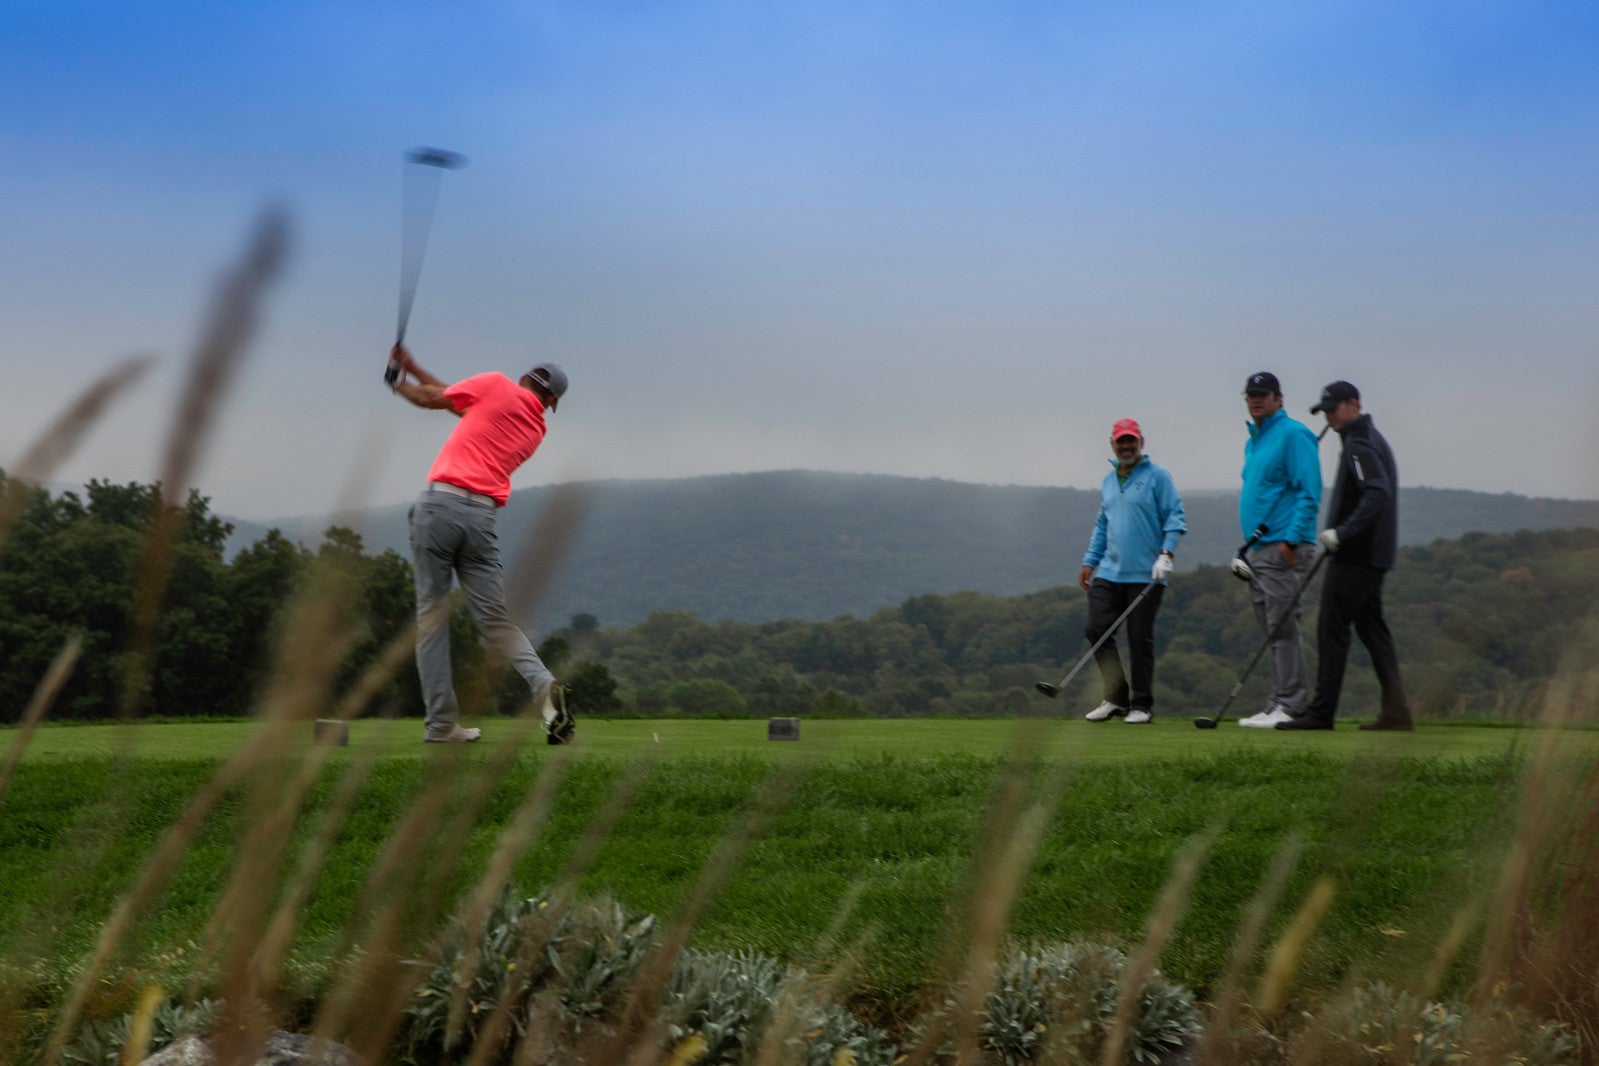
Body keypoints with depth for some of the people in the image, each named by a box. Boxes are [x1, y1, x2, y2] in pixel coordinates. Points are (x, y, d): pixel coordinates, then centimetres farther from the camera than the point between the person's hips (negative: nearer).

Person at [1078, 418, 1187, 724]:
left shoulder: (1157, 476, -1)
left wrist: (1166, 553, -17)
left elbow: (1175, 517, -5)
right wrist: (1089, 562, 19)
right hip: (1108, 573, 6)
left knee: (1140, 638, -2)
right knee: (1096, 630, -4)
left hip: (1145, 576, -6)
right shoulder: (1108, 481, 18)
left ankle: (1142, 705, 7)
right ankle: (1116, 697, 6)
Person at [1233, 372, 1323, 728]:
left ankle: (1289, 706, -9)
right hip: (1258, 550, 9)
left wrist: (1292, 539, -21)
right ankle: (1277, 706, 12)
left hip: (1285, 548, -9)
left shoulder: (1293, 434, -7)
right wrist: (1246, 548, 21)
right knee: (1273, 630, 9)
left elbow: (1309, 494, -14)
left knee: (1282, 629, -10)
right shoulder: (1252, 441, 21)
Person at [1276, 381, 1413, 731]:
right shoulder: (1373, 439, 19)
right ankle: (1395, 709, 5)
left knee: (1332, 629, -6)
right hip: (1373, 556, 10)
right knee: (1371, 627, 9)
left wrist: (1343, 532, -27)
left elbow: (1377, 494, -26)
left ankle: (1321, 712, -5)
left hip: (1354, 556, -10)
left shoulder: (1359, 444, -13)